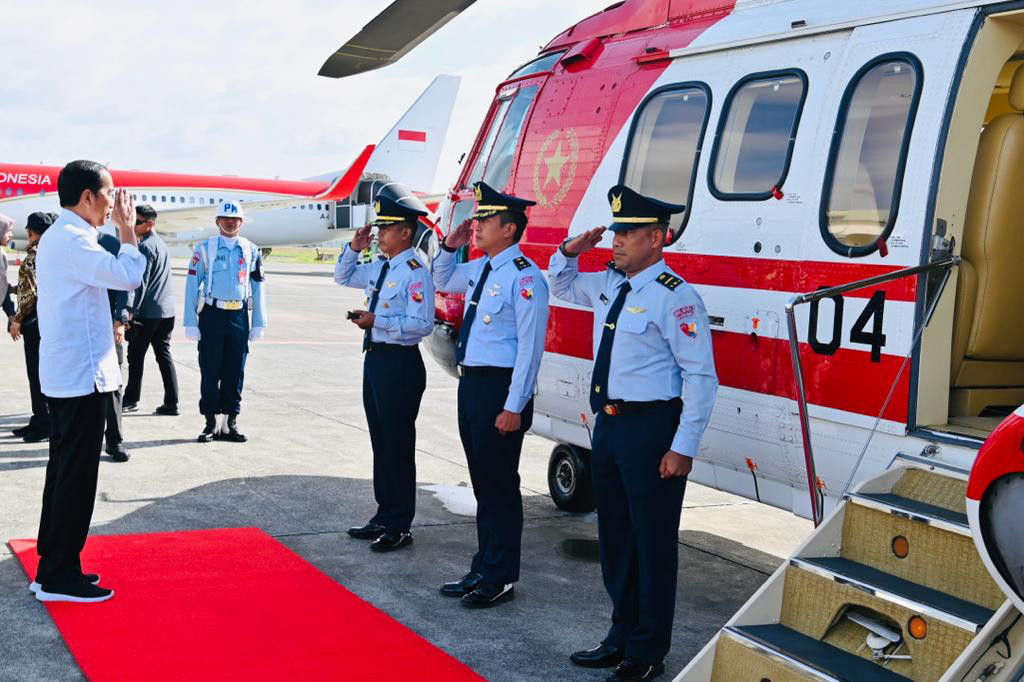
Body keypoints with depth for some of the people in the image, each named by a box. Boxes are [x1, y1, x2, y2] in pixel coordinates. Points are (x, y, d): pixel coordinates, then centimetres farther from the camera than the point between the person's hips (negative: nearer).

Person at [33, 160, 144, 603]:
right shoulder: (71, 240, -17)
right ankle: (58, 577, 1)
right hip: (82, 374, -11)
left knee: (64, 471, 15)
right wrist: (127, 230, -11)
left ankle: (53, 565, 22)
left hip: (65, 373, 11)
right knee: (76, 476, -5)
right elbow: (129, 276, -25)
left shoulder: (58, 237, 16)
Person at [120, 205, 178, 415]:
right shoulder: (160, 243, 16)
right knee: (164, 355, 7)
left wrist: (128, 310, -26)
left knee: (136, 356, 3)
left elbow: (140, 282, -21)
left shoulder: (146, 246, -12)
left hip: (148, 312, -9)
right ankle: (171, 402, 4)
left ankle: (131, 399, 10)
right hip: (166, 310, 9)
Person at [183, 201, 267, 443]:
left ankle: (230, 422, 14)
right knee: (210, 370, 1)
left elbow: (258, 289, 11)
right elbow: (192, 286, 0)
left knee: (235, 371, 5)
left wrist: (259, 323, 6)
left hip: (239, 316, 2)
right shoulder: (205, 248, 1)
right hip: (212, 314, -2)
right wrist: (191, 323, -6)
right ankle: (211, 423, 9)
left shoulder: (251, 251, 9)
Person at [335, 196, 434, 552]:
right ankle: (384, 516, 28)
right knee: (380, 442, 16)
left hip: (399, 364, -9)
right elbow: (343, 277, 28)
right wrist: (353, 248, 11)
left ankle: (399, 528, 7)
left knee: (397, 445, -2)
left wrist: (377, 321, -23)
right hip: (374, 359, 9)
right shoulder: (378, 269, 12)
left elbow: (423, 324, -22)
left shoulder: (415, 272, -15)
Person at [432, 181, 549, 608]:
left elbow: (530, 346, -20)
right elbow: (442, 282, 35)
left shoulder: (524, 276, -16)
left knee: (499, 484, 0)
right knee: (482, 481, 16)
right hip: (471, 382, 9)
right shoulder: (478, 269, 11)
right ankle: (483, 570, 28)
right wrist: (450, 245, 16)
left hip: (500, 388, -9)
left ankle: (500, 579, 12)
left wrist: (513, 407, -21)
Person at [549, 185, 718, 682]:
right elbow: (561, 285, 31)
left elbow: (701, 376, -17)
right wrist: (569, 251, 9)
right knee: (614, 536, 17)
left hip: (650, 429, -9)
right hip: (608, 425, 9)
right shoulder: (608, 284, 10)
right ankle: (622, 637, 32)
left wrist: (683, 448, -19)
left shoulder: (673, 297, -15)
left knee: (653, 543, 2)